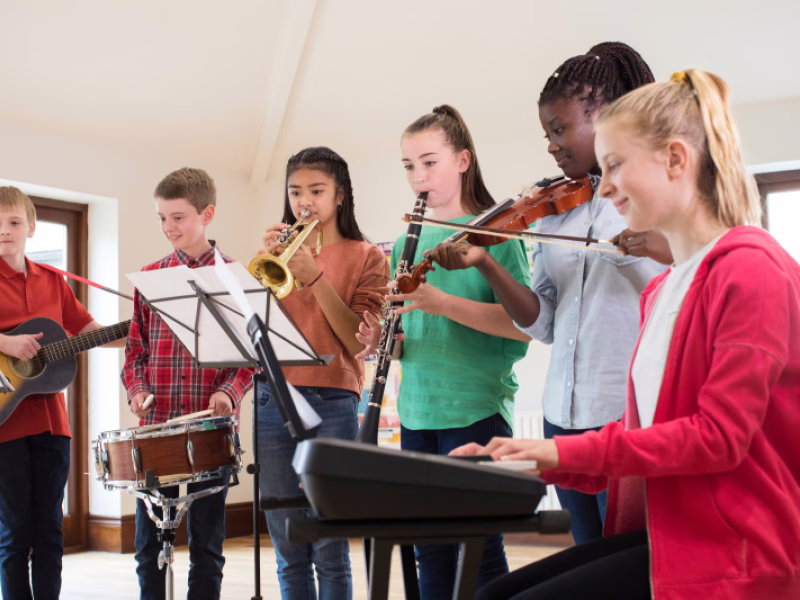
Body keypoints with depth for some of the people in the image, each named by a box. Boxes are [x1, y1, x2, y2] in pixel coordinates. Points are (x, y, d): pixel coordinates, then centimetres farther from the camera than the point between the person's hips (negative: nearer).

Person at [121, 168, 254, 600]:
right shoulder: (150, 277, 10)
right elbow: (136, 348, 12)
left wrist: (228, 392, -16)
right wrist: (137, 390, -5)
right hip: (155, 421, 3)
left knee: (206, 544, 7)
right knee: (149, 543, 8)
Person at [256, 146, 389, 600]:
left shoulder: (365, 256, 5)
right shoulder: (282, 254, 15)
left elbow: (359, 341, -7)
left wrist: (315, 277, -15)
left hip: (332, 404, -3)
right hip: (273, 401, 4)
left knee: (329, 552, -3)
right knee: (290, 553, 8)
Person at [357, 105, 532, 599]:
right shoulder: (408, 243, 13)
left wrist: (441, 302, -24)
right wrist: (380, 337, -5)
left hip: (476, 409, -5)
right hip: (417, 411, 6)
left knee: (479, 548, -1)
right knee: (431, 549, 10)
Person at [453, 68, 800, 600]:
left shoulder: (750, 267, -13)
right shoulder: (662, 289, 15)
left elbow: (719, 436, -19)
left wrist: (570, 450, -18)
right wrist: (539, 460, 2)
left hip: (732, 554, -8)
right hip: (660, 531, 8)